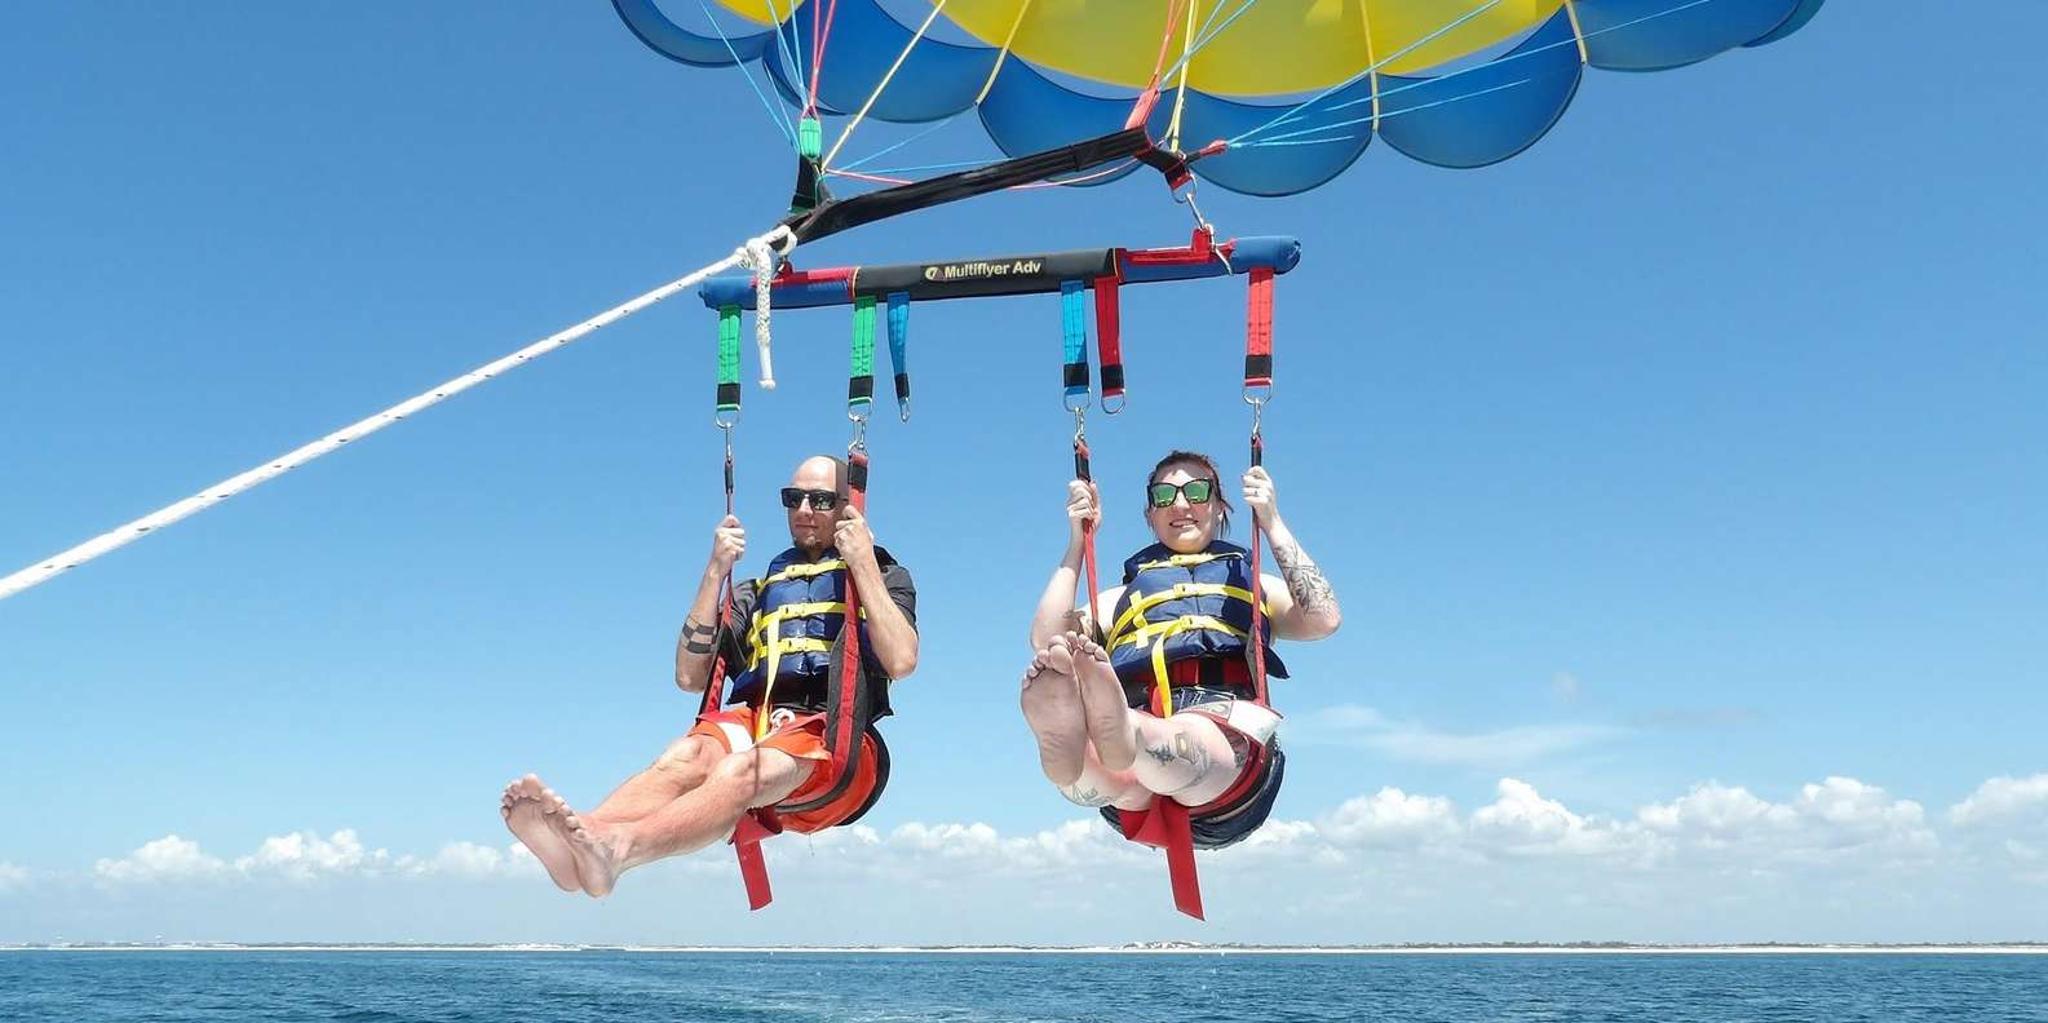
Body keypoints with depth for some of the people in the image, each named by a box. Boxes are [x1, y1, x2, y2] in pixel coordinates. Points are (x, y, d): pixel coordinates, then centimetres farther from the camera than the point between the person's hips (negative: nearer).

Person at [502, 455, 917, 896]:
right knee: (685, 757, -32)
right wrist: (716, 572, 11)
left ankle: (615, 847, -64)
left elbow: (901, 661, -2)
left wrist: (863, 564, -2)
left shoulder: (885, 577, 20)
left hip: (838, 740, -4)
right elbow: (690, 676, 16)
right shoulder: (757, 593, 30)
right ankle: (582, 832, -62)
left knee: (743, 770, -37)